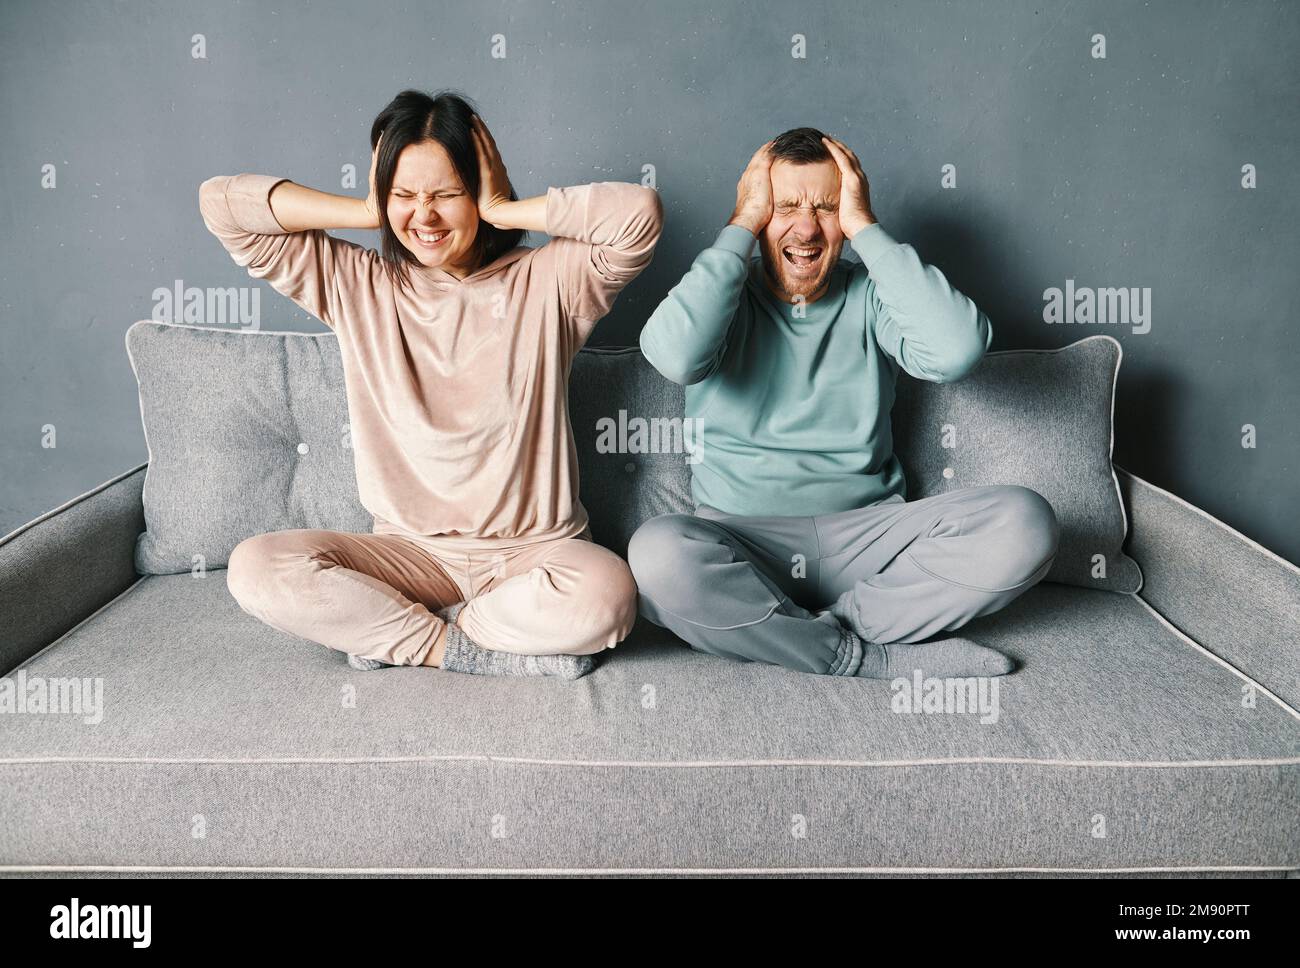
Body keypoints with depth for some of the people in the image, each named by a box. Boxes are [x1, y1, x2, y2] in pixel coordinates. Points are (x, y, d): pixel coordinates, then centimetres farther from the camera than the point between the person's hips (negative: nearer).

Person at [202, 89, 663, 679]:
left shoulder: (545, 280, -3)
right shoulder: (354, 284, 5)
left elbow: (639, 212, -19)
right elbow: (220, 203, 2)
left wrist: (505, 210, -11)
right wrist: (367, 212, -3)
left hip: (532, 550, -1)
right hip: (410, 551, 2)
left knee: (604, 595, -35)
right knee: (255, 568, -22)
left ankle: (382, 627, -11)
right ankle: (477, 648, -14)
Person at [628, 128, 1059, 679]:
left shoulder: (870, 296, 8)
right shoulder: (725, 295, 5)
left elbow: (956, 351, -15)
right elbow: (676, 355, -20)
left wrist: (865, 228, -7)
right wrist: (743, 223, -8)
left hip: (866, 532, 2)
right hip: (742, 537, -1)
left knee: (1025, 522, -21)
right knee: (659, 552, -35)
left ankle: (821, 631, -16)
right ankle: (874, 660, -17)